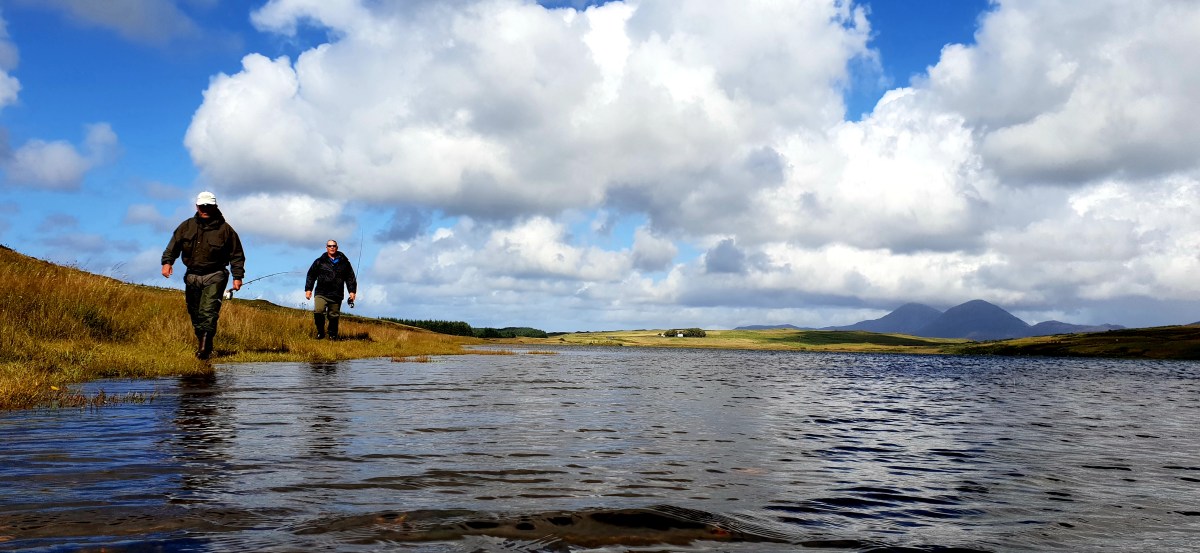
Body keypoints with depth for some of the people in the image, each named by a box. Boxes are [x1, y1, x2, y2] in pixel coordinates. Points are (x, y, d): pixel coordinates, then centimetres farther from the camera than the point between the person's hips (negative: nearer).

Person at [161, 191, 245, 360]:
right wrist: (167, 262, -10)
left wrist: (237, 277, -4)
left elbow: (237, 255, 2)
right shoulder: (186, 226, 8)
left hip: (214, 277, -4)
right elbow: (173, 245, 9)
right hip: (192, 276, 4)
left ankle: (204, 348, -24)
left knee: (208, 311, -18)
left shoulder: (225, 229, 0)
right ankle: (201, 343, 21)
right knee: (194, 313, 9)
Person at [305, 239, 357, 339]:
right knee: (318, 311, -20)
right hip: (321, 293, -1)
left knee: (334, 316, 4)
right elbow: (311, 276, 11)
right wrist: (308, 289, 3)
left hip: (336, 296, 1)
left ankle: (333, 335, 19)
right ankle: (320, 332, -1)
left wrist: (352, 291, 6)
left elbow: (350, 278, 15)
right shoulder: (320, 261, 8)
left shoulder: (344, 262, 11)